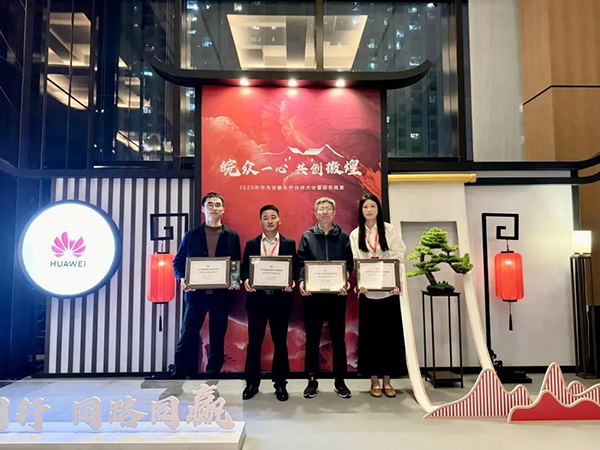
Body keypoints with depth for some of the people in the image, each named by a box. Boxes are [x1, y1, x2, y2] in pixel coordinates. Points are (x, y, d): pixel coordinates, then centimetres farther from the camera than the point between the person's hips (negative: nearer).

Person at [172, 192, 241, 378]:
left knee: (217, 340, 9)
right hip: (196, 293, 0)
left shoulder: (232, 236, 5)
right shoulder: (191, 235, 5)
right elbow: (177, 262, 5)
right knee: (187, 338, 2)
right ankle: (179, 378, 13)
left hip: (221, 294, 1)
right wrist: (182, 279, -13)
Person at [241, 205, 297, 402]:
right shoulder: (251, 244, 7)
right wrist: (246, 280, -15)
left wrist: (291, 282, -16)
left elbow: (294, 269, 3)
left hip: (280, 298, 0)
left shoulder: (289, 243, 5)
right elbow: (244, 268, 5)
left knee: (280, 342, 8)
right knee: (254, 341, 7)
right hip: (257, 298, 1)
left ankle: (280, 384, 20)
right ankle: (252, 382, 20)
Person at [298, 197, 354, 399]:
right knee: (312, 339, 7)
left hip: (336, 294, 0)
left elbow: (349, 263, 3)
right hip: (313, 294, 0)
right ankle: (312, 380, 19)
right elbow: (301, 262, 1)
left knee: (338, 338, 8)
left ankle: (340, 380, 20)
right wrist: (301, 281, -16)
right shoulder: (307, 236, 6)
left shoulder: (343, 237, 7)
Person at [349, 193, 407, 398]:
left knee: (390, 333, 4)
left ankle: (387, 380, 16)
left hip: (389, 290, 0)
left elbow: (398, 256, -3)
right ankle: (374, 380, 16)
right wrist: (360, 283, -18)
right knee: (370, 334, 5)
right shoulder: (355, 235, 6)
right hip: (368, 291, 1)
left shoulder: (389, 230, 3)